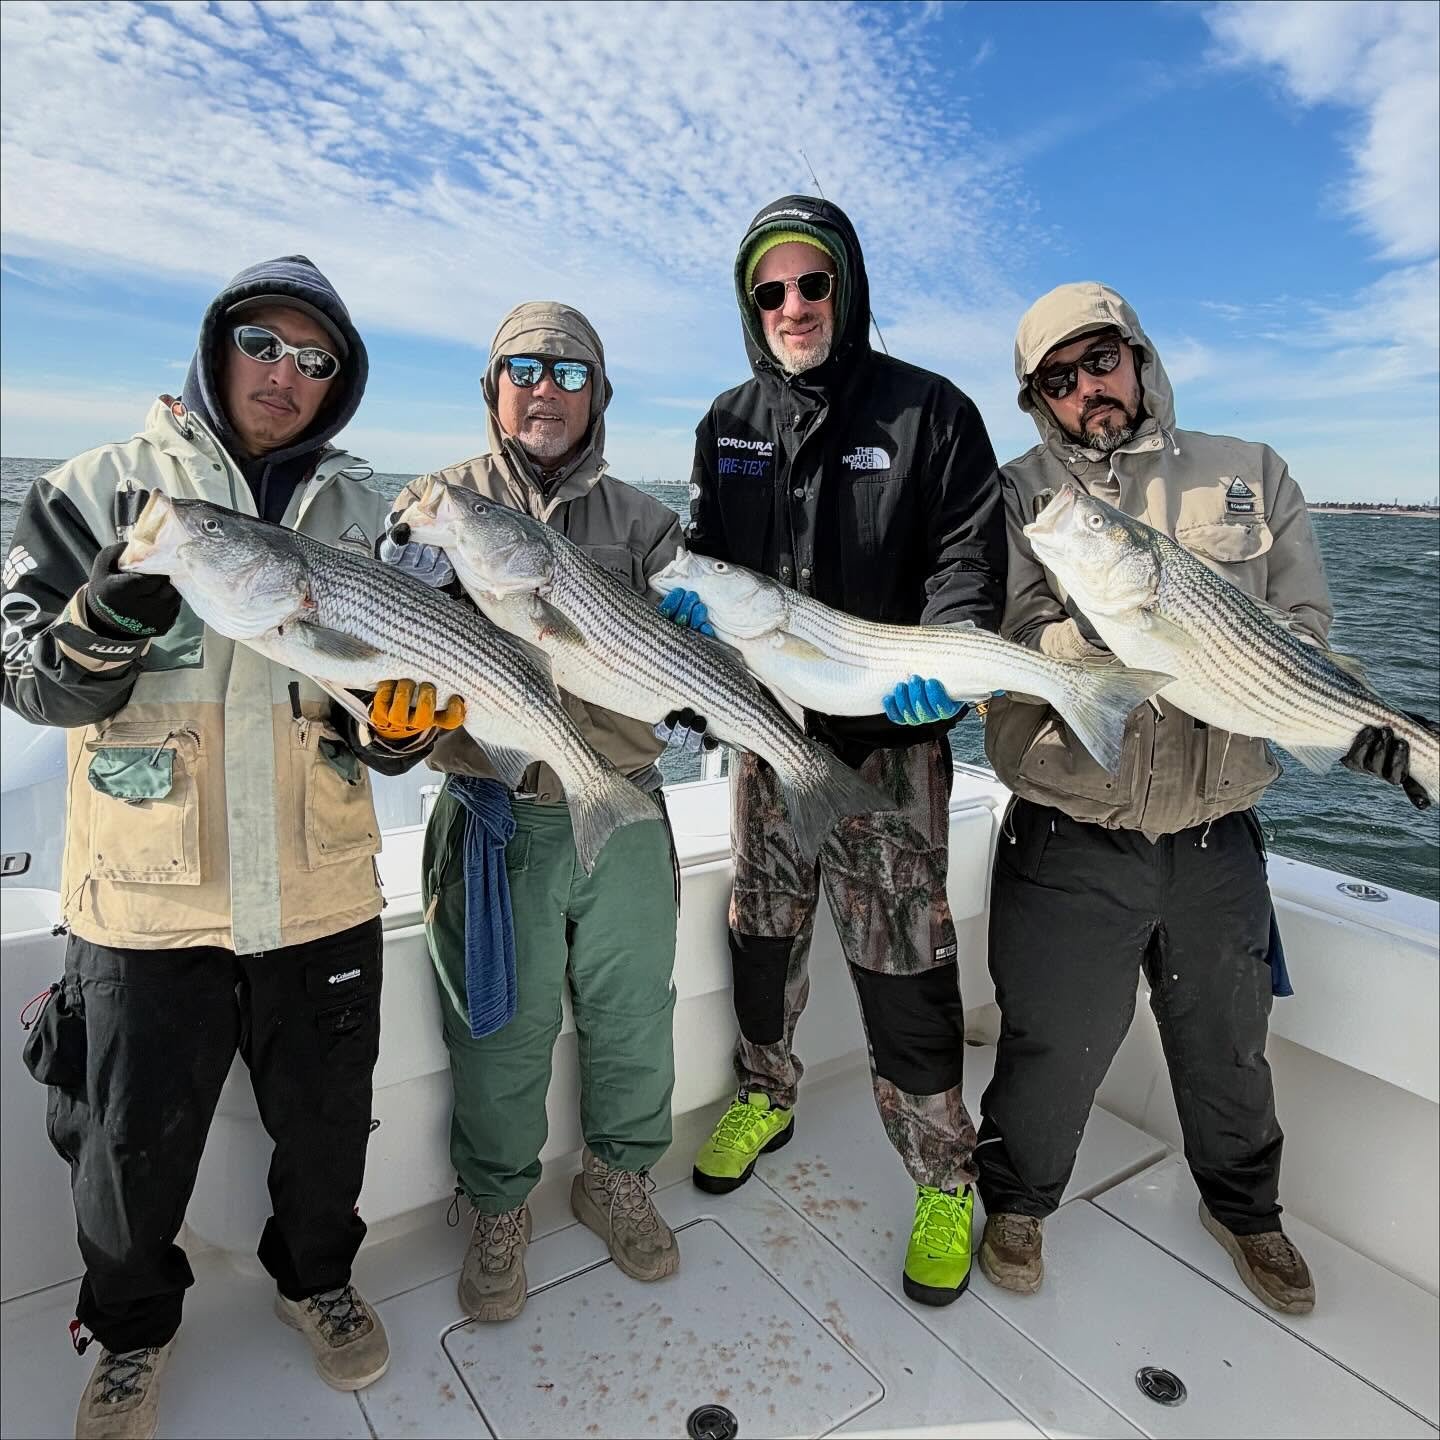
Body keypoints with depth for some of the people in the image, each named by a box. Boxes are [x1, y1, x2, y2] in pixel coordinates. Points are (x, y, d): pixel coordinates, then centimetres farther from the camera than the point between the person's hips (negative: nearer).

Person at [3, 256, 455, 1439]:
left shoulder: (360, 515, 7)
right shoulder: (102, 489, 0)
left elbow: (401, 711, 8)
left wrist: (404, 723, -15)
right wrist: (110, 621, -26)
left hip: (321, 893, 2)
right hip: (146, 900, -2)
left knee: (327, 1119, 17)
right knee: (133, 1141, 14)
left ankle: (315, 1276, 46)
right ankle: (132, 1328, 44)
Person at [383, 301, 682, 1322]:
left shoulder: (638, 519, 9)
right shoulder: (441, 503, 4)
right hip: (496, 822, -2)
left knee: (634, 1019, 15)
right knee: (501, 1031, 10)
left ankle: (619, 1181, 42)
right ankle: (500, 1210, 37)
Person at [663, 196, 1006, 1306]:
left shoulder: (928, 411, -1)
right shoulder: (728, 425, 11)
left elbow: (970, 557, -7)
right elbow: (703, 553, 12)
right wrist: (687, 598, -11)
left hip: (890, 736, -4)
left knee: (903, 965, -1)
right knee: (764, 931, 17)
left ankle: (944, 1176, 20)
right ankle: (766, 1094, 42)